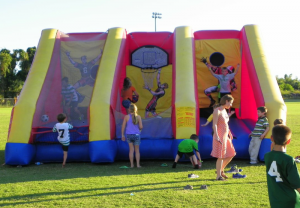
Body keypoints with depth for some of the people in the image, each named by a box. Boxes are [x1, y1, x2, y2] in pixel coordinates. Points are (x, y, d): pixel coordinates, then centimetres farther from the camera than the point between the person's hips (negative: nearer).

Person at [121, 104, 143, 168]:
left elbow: (123, 126, -4)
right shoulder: (138, 117, -7)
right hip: (136, 135, -1)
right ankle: (138, 164, 8)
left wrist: (122, 135, 7)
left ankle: (132, 164, 11)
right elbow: (141, 127, -10)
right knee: (137, 150, 14)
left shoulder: (126, 117, -6)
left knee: (131, 149, 14)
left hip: (129, 135, 1)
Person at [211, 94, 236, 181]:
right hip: (220, 136, -9)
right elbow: (214, 124, -18)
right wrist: (216, 136, -26)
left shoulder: (224, 111, 15)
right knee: (221, 157, -6)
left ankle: (221, 170, 26)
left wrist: (229, 134, 24)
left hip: (225, 136, 9)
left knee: (231, 154, 13)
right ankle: (219, 176, 3)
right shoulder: (217, 111, -12)